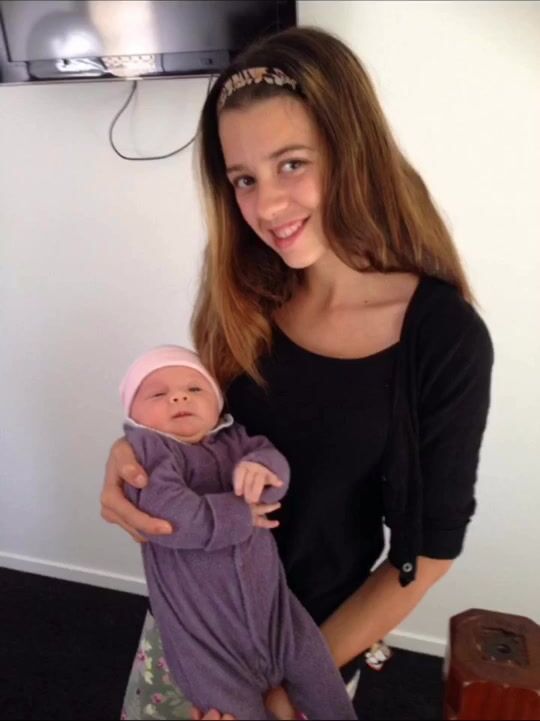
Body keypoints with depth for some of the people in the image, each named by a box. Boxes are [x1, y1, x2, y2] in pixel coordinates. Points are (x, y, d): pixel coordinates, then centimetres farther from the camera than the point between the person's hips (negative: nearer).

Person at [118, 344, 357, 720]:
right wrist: (238, 515, -18)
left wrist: (261, 467, -30)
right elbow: (164, 514, -25)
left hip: (272, 609, 4)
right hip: (207, 634, -4)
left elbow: (278, 467, -6)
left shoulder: (233, 438, 6)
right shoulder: (147, 451, -10)